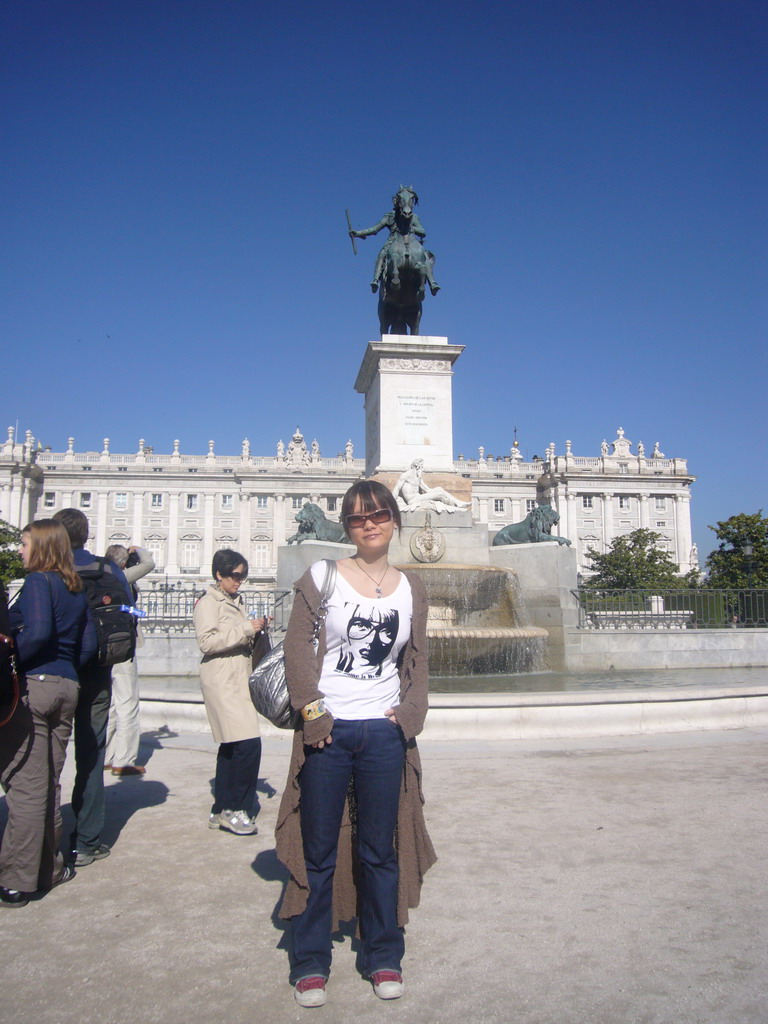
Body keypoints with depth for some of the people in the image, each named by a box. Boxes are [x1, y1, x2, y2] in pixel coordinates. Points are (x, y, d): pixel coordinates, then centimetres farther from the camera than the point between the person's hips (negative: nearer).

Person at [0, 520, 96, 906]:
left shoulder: (37, 581, -8)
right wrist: (60, 669, 13)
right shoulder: (76, 589, 13)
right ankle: (48, 868, 26)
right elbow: (88, 644, 11)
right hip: (66, 688, 8)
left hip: (31, 686, -7)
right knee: (49, 783, 16)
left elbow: (37, 632, -23)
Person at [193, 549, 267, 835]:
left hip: (238, 680, 9)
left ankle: (221, 811, 20)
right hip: (221, 680, -9)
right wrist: (245, 629, -17)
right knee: (249, 743, -15)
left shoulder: (235, 601, 20)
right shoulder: (209, 602, -6)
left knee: (231, 745, 11)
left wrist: (256, 630, 9)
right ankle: (235, 809, -4)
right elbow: (206, 641, -18)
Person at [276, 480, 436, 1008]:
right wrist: (312, 713, -11)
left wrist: (408, 714, -1)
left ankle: (384, 958, 30)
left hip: (384, 733, 2)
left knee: (380, 850, 12)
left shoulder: (412, 587, 7)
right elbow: (298, 646, -4)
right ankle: (311, 963, 27)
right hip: (327, 731, -2)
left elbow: (417, 660, 12)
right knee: (318, 851, 10)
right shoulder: (323, 576, -2)